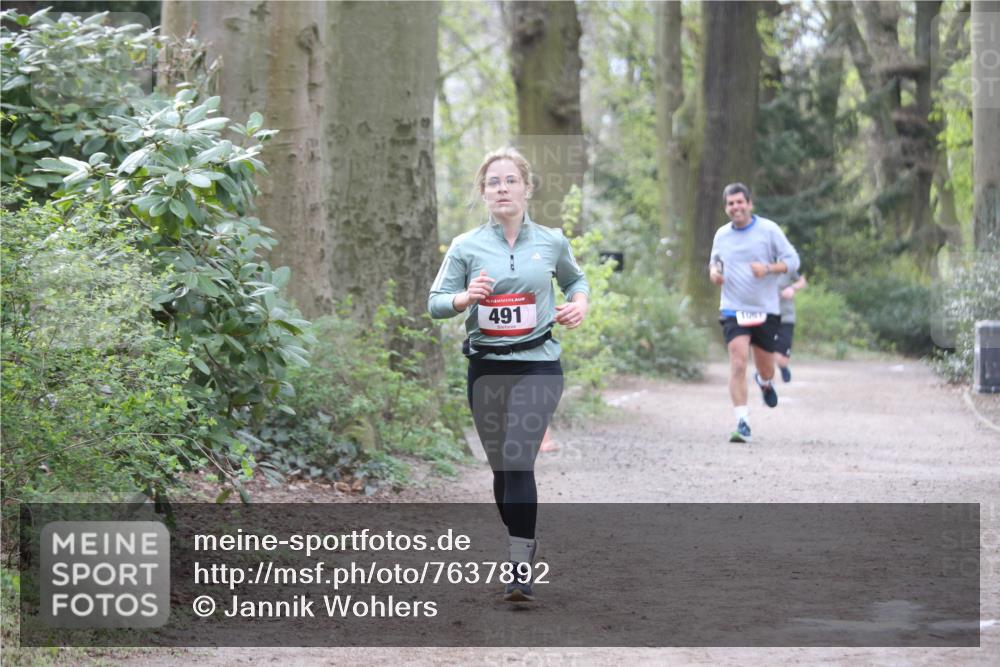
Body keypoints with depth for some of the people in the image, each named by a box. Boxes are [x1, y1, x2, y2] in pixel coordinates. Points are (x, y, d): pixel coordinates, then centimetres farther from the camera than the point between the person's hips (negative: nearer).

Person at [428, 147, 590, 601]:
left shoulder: (552, 241, 4)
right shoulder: (466, 247, 1)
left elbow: (575, 278, 24)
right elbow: (435, 303, 1)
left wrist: (580, 303, 3)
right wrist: (466, 298, -19)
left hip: (538, 364, -2)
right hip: (485, 367, 2)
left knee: (518, 461, -16)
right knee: (500, 467, 10)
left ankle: (521, 571, -17)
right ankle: (522, 545, 31)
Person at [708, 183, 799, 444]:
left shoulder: (769, 229, -3)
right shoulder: (722, 235, 7)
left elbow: (792, 260, -2)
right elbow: (714, 261, 24)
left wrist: (767, 268, -20)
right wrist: (713, 271, 0)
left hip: (766, 311, -1)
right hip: (733, 311, 1)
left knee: (765, 367, 11)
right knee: (738, 364, -16)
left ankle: (765, 382, 50)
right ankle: (742, 423, -14)